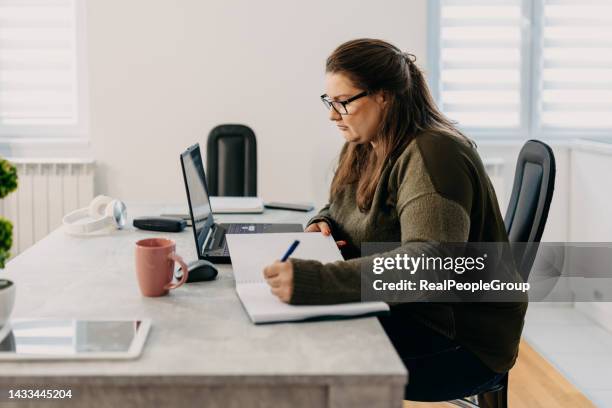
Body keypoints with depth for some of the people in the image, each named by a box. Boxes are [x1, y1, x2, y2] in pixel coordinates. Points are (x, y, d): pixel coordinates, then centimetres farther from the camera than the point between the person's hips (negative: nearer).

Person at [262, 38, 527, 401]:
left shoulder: (431, 155, -21)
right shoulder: (363, 149, 6)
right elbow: (339, 211, 24)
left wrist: (317, 282, -45)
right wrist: (322, 226, -1)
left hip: (460, 339, -8)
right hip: (402, 313, 8)